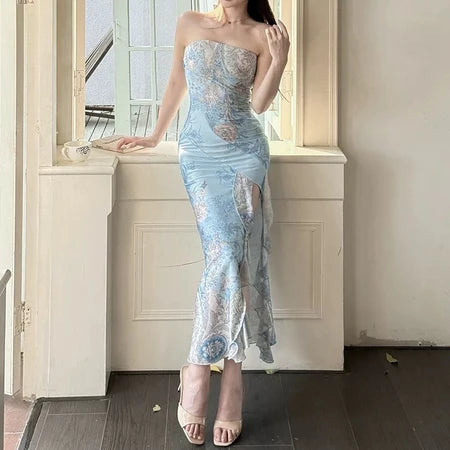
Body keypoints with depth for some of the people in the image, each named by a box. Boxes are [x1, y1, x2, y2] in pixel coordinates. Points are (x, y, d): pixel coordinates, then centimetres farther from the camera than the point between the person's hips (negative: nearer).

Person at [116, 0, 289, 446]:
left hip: (245, 153, 0)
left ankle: (199, 370, -3)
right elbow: (175, 83, 19)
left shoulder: (262, 36, 4)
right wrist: (155, 136, 25)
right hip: (199, 154, 0)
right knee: (225, 254, -12)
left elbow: (259, 103, -2)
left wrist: (279, 59, -15)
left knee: (234, 258, -10)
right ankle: (229, 385, -7)